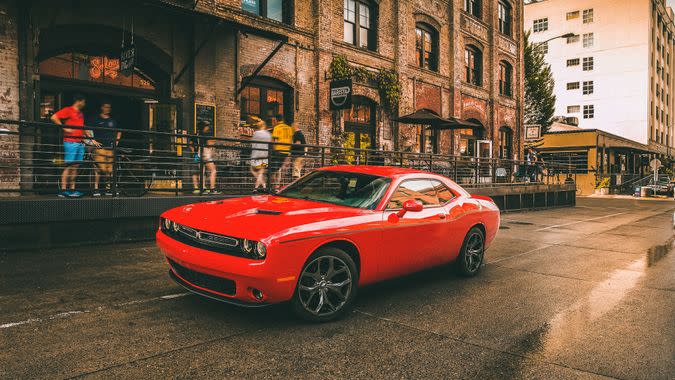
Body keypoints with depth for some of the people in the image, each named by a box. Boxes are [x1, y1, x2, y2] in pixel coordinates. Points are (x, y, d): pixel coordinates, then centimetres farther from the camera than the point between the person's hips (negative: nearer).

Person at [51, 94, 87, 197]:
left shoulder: (81, 114, 20)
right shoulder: (68, 110, -3)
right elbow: (54, 117, -12)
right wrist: (65, 128, -14)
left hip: (80, 142, 8)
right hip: (70, 142, -8)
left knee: (76, 166, 8)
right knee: (69, 166, -8)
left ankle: (72, 189, 12)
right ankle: (63, 190, -6)